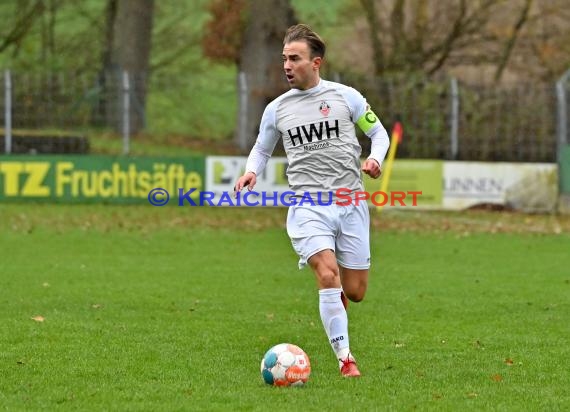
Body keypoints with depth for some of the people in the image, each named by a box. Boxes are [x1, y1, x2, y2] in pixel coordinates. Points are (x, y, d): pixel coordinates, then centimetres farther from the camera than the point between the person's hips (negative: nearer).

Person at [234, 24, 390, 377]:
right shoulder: (277, 109, 7)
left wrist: (375, 158, -9)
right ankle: (345, 358, -13)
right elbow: (262, 149, 21)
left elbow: (379, 133, 12)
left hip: (350, 204, 0)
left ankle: (335, 292, 41)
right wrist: (252, 171, 0)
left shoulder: (345, 97, 3)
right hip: (307, 207, 0)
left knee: (355, 292, 2)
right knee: (328, 275, -22)